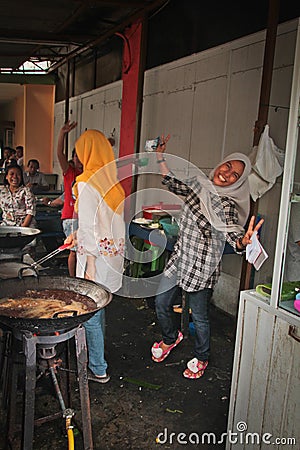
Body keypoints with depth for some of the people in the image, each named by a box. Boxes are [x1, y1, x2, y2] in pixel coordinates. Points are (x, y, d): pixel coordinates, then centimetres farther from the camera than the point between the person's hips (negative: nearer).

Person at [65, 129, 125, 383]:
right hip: (114, 253, 8)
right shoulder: (112, 181, 8)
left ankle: (98, 369, 16)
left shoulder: (87, 183, -16)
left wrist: (90, 264, -15)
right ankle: (96, 352, 40)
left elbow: (89, 226, -19)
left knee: (90, 313, 4)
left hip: (97, 255, -8)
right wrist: (78, 234, 23)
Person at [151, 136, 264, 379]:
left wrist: (243, 241, -53)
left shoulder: (227, 204, -18)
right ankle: (171, 338, 46)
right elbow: (174, 185, 18)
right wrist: (160, 157, 15)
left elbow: (234, 236, -30)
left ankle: (201, 359, 37)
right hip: (180, 257, 6)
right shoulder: (199, 185, 0)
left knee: (199, 317, 10)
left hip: (202, 267, -6)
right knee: (161, 303, 16)